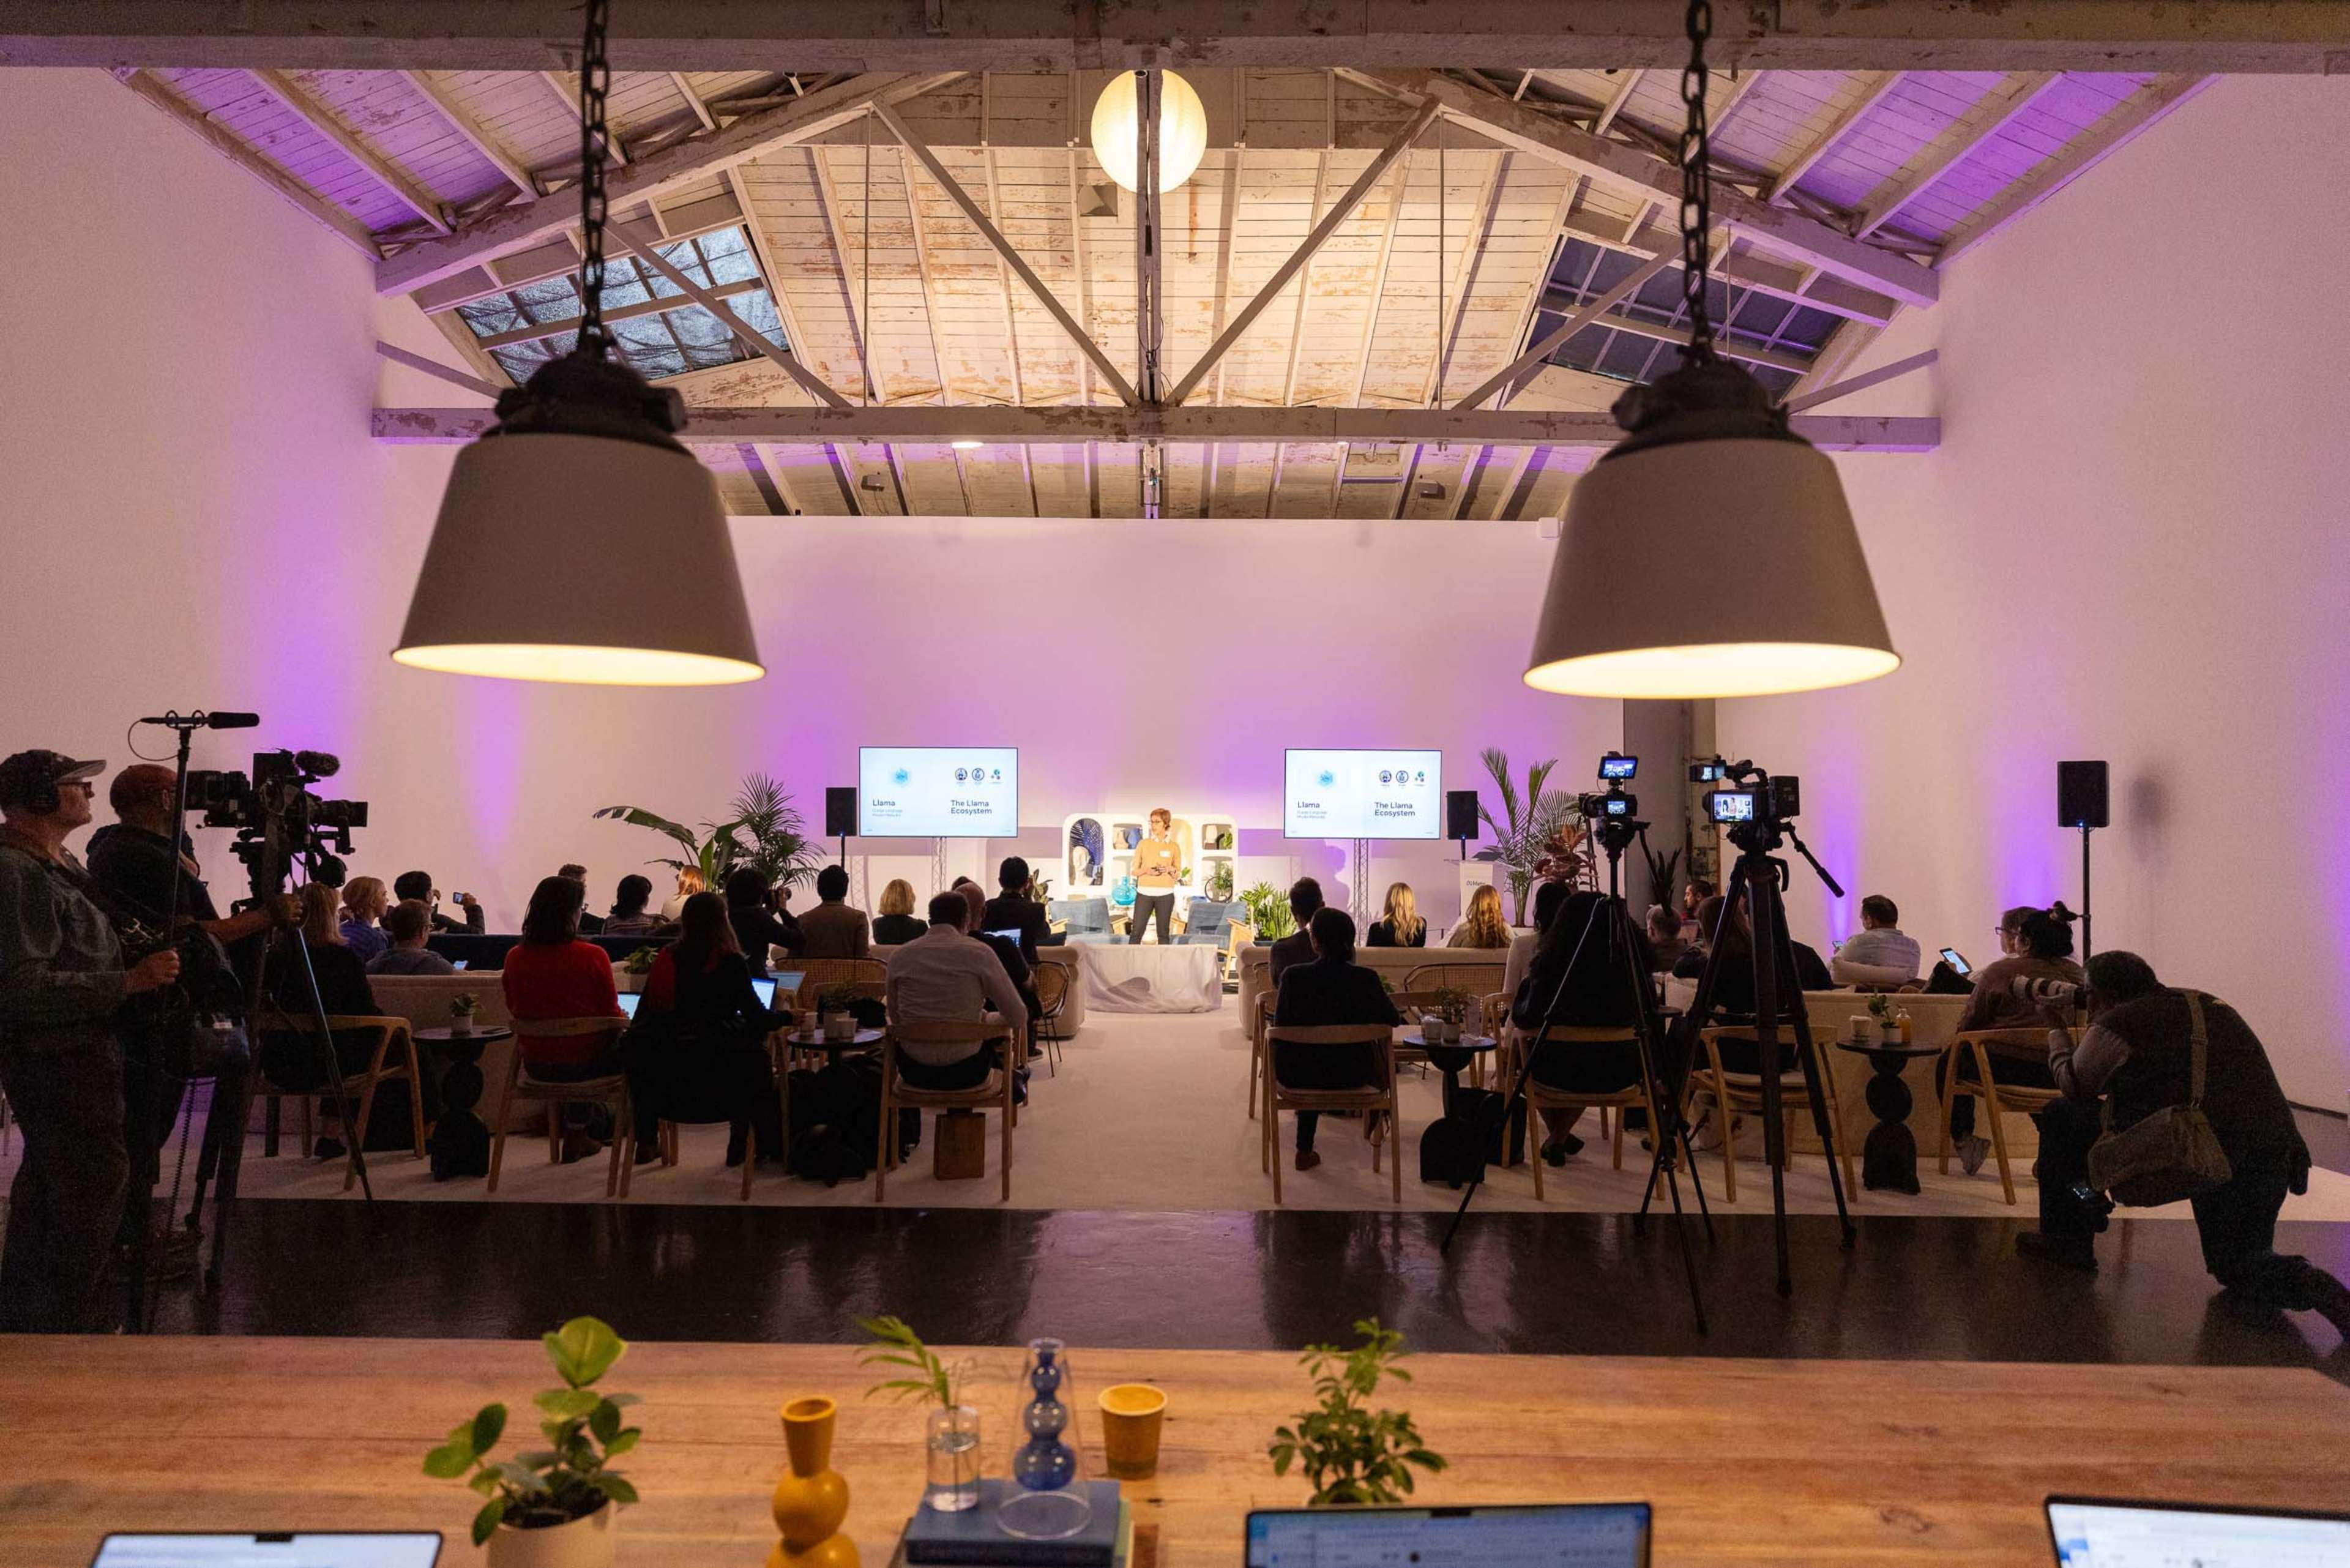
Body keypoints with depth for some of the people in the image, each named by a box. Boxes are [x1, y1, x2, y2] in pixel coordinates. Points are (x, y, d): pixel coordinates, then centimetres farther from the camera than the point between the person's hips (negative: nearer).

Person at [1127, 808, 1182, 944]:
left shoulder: (1174, 847, 6)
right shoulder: (1143, 844, 6)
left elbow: (1178, 876, 9)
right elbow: (1134, 871, 7)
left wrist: (1170, 869, -11)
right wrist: (1146, 870, -13)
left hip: (1165, 894, 0)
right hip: (1144, 893, 0)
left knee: (1164, 933, 2)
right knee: (1136, 932, -5)